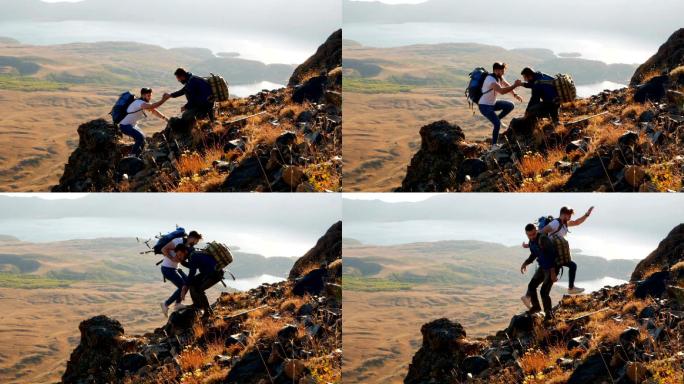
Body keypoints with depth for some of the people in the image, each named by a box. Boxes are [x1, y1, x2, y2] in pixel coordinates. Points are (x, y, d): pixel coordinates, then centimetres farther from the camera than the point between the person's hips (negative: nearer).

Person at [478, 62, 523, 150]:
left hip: (492, 103, 9)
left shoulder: (499, 77, -1)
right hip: (484, 106, -9)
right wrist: (515, 85, -37)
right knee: (497, 124, -19)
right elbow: (501, 91, -43)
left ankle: (497, 119, 14)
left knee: (510, 106, 4)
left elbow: (507, 86, 10)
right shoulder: (491, 80, -30)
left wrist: (515, 95, -7)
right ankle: (494, 145, -8)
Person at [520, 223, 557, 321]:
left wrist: (553, 273, -30)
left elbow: (551, 256, -29)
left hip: (552, 268, -9)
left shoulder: (543, 239, -27)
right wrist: (525, 263, 1)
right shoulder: (532, 241, 0)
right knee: (531, 286, 14)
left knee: (544, 291, -13)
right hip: (542, 267, 9)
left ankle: (548, 313, 5)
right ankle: (535, 306, 36)